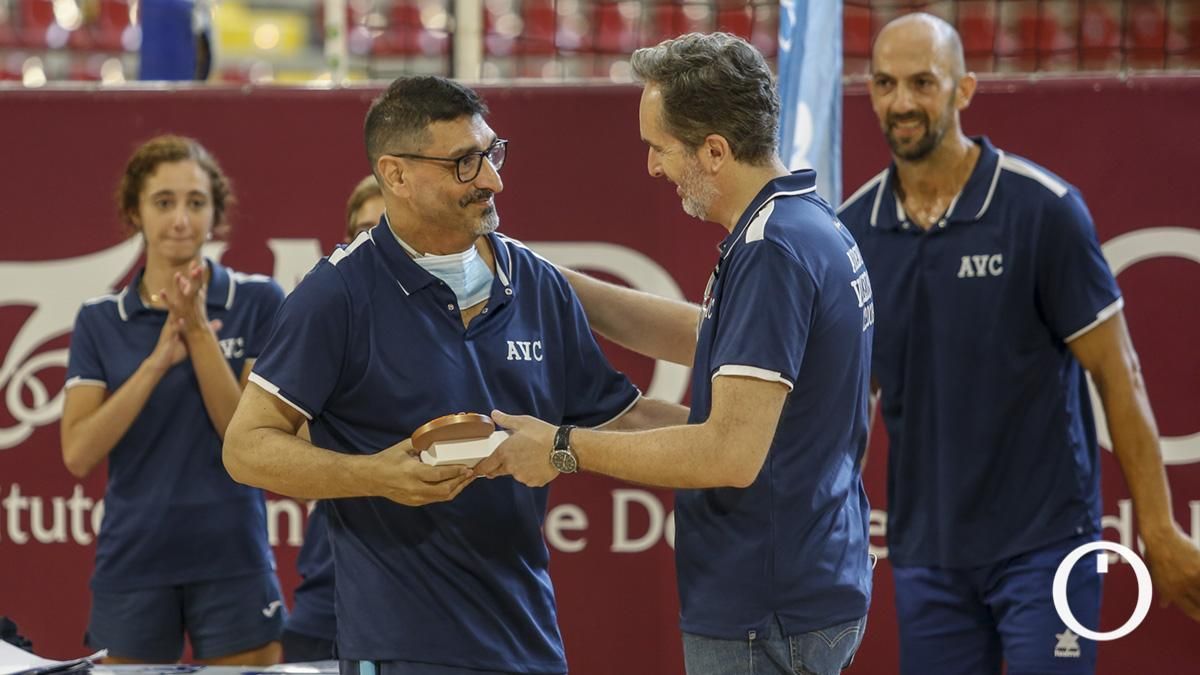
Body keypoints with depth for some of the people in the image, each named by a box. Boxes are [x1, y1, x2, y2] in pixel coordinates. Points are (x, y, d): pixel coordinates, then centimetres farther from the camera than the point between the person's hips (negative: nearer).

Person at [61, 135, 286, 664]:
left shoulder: (258, 301, 0)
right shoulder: (99, 321, 6)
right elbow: (78, 454, -5)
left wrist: (198, 331, -14)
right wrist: (158, 360, -13)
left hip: (232, 559, -2)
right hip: (133, 564, 2)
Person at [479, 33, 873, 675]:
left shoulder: (772, 253, -22)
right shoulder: (810, 225, 11)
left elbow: (732, 452, -27)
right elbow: (706, 338, 27)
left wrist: (565, 448, -17)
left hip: (767, 621, -10)